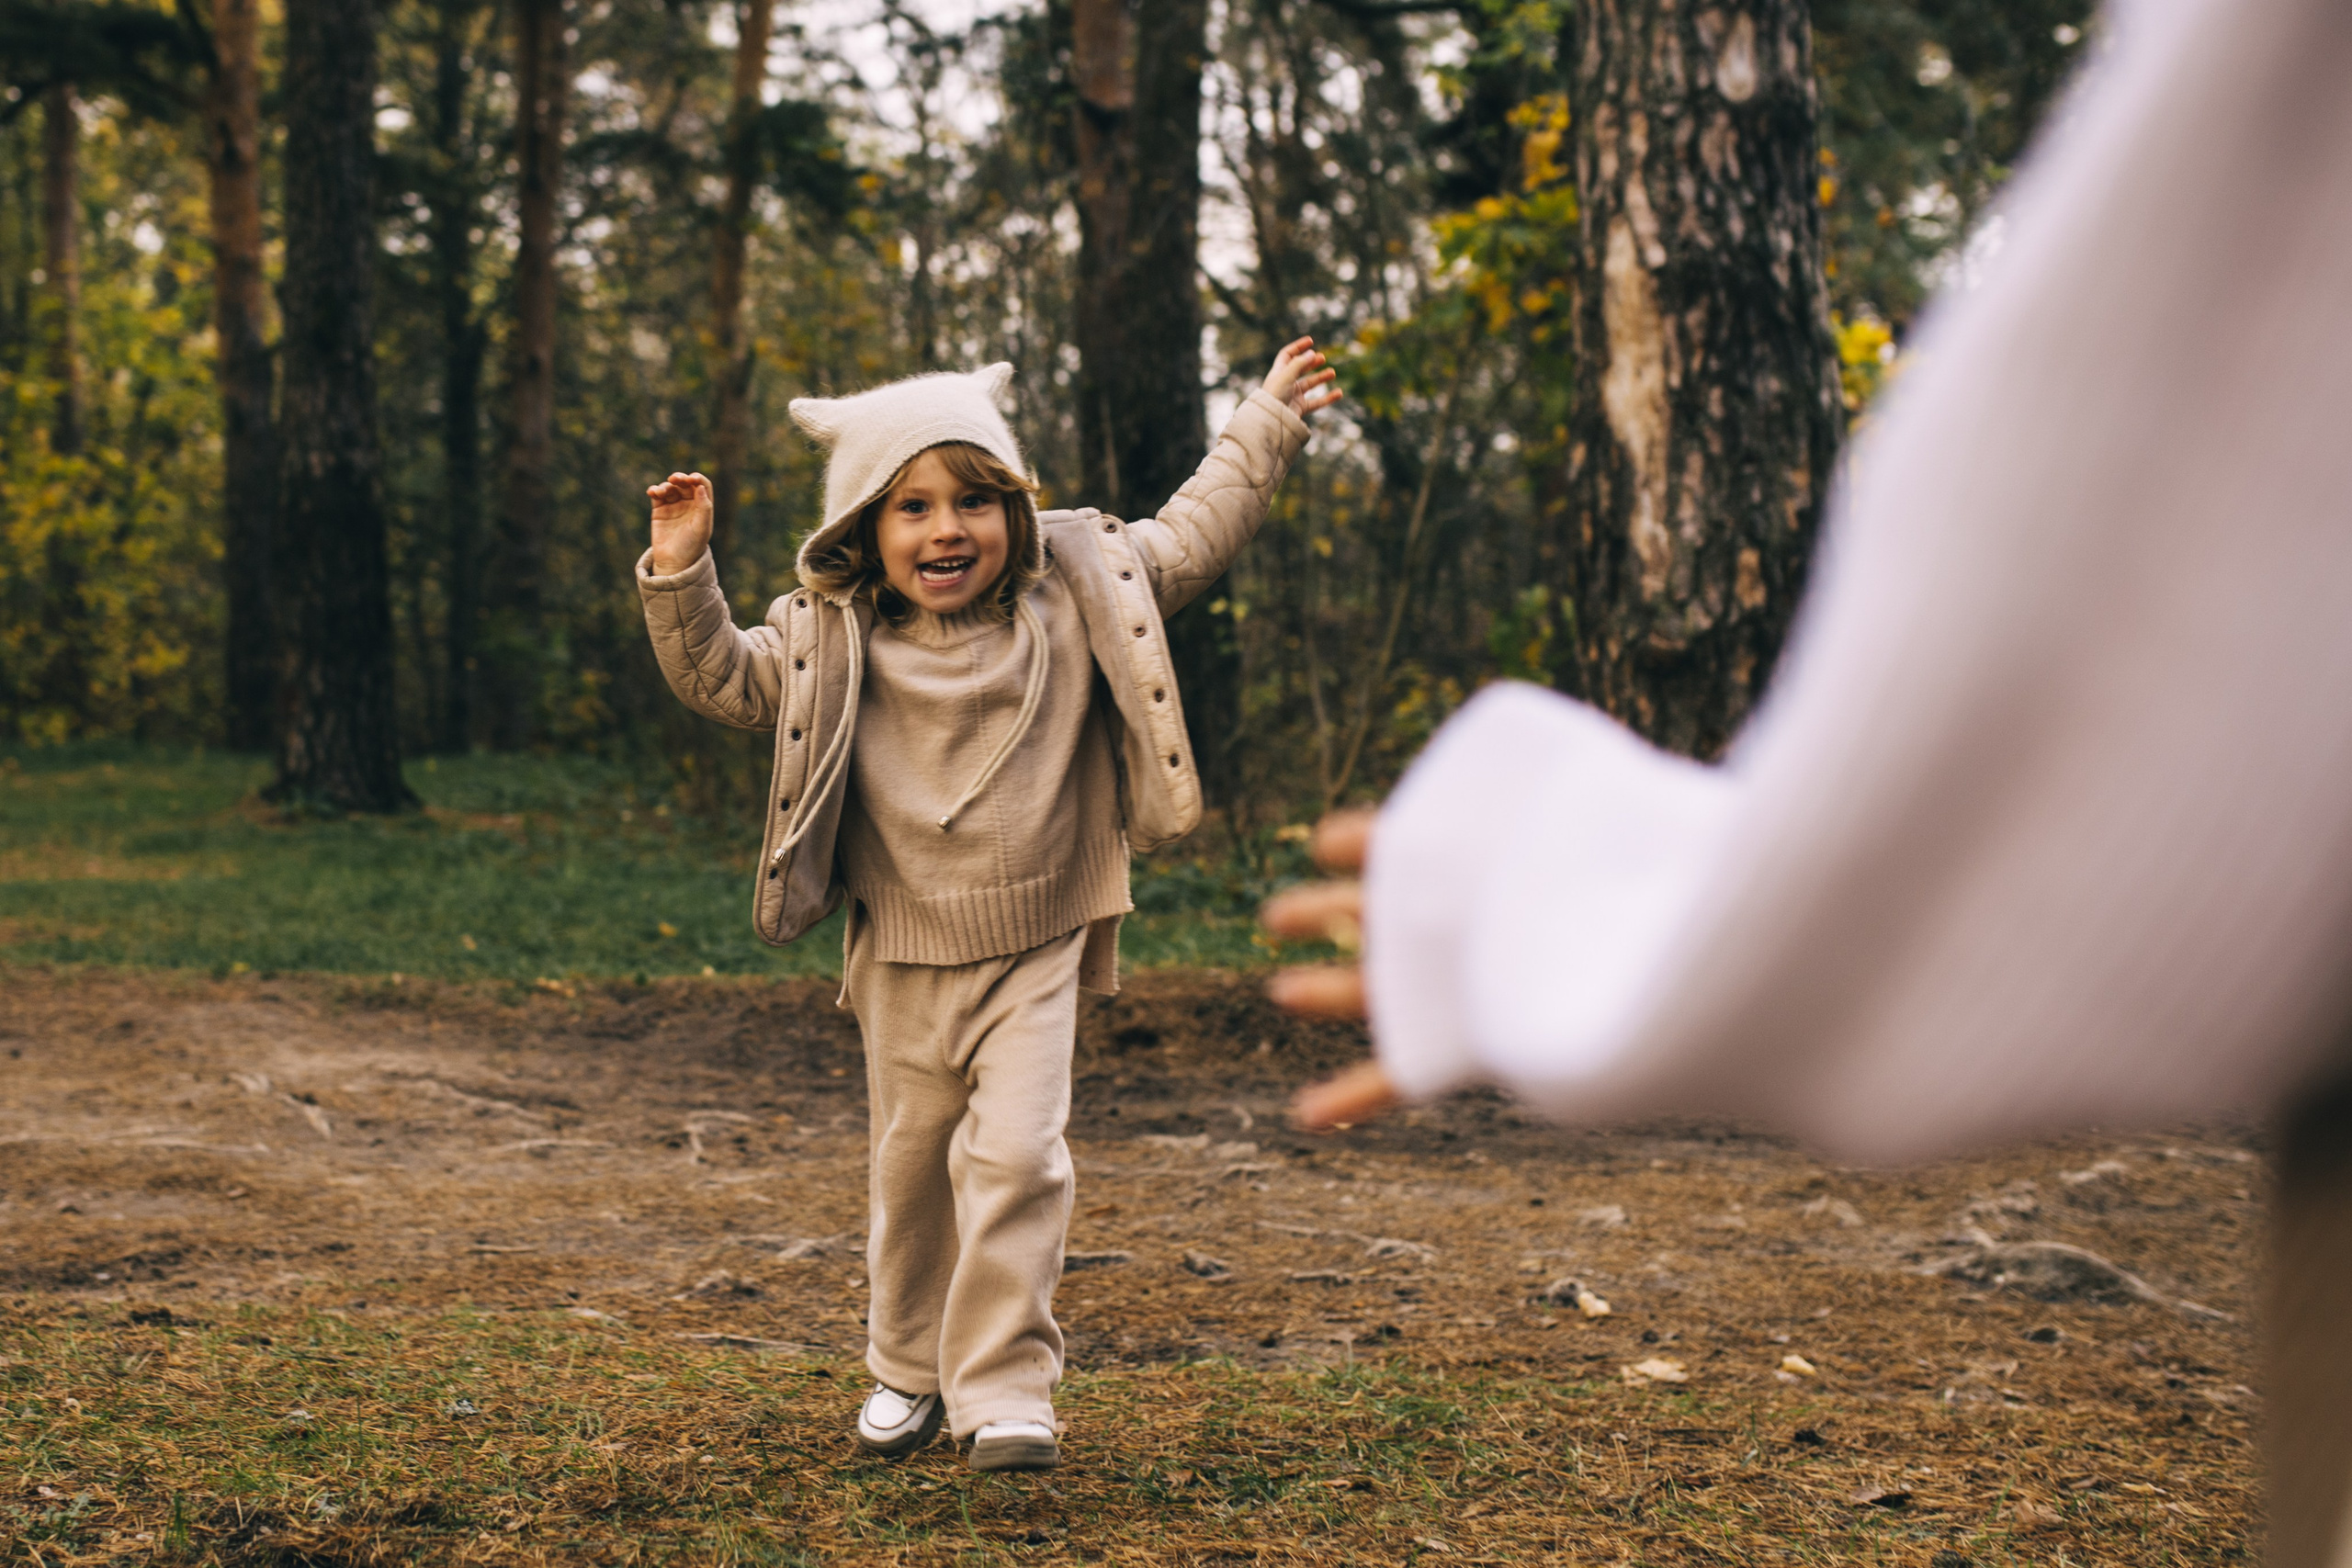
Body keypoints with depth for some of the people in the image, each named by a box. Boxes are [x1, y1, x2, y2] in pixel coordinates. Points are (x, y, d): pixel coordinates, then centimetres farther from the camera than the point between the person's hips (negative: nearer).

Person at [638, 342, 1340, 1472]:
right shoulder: (831, 638, -7)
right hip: (903, 959, 1)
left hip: (1036, 950, -1)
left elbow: (1186, 540, 4)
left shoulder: (1074, 596, -5)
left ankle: (1006, 1390, -6)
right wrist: (681, 577, -16)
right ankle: (907, 1370, 33)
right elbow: (721, 678, -2)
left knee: (1015, 1157, -14)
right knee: (910, 1167, 14)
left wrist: (1265, 426, 5)